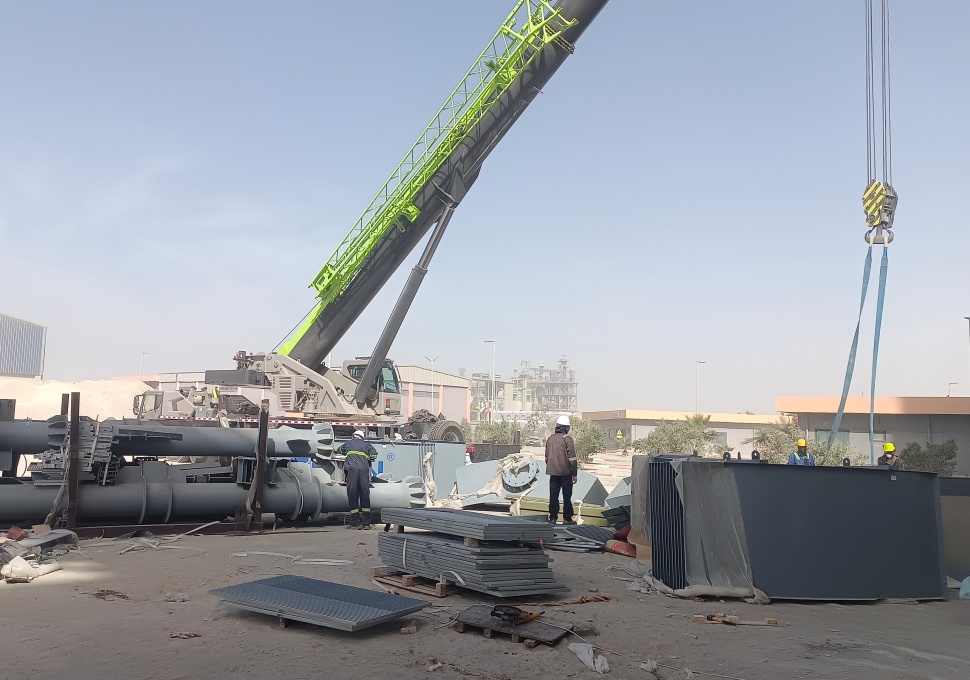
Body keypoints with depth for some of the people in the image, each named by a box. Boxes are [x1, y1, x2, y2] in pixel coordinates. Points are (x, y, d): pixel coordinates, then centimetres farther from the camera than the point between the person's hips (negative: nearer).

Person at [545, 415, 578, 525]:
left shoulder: (550, 439, 9)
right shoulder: (567, 439, -10)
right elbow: (571, 458, -10)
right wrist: (574, 474, -4)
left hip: (553, 472, 5)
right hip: (565, 472, -5)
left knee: (553, 496, 8)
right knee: (567, 496, 2)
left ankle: (553, 518, 9)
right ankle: (567, 518, 4)